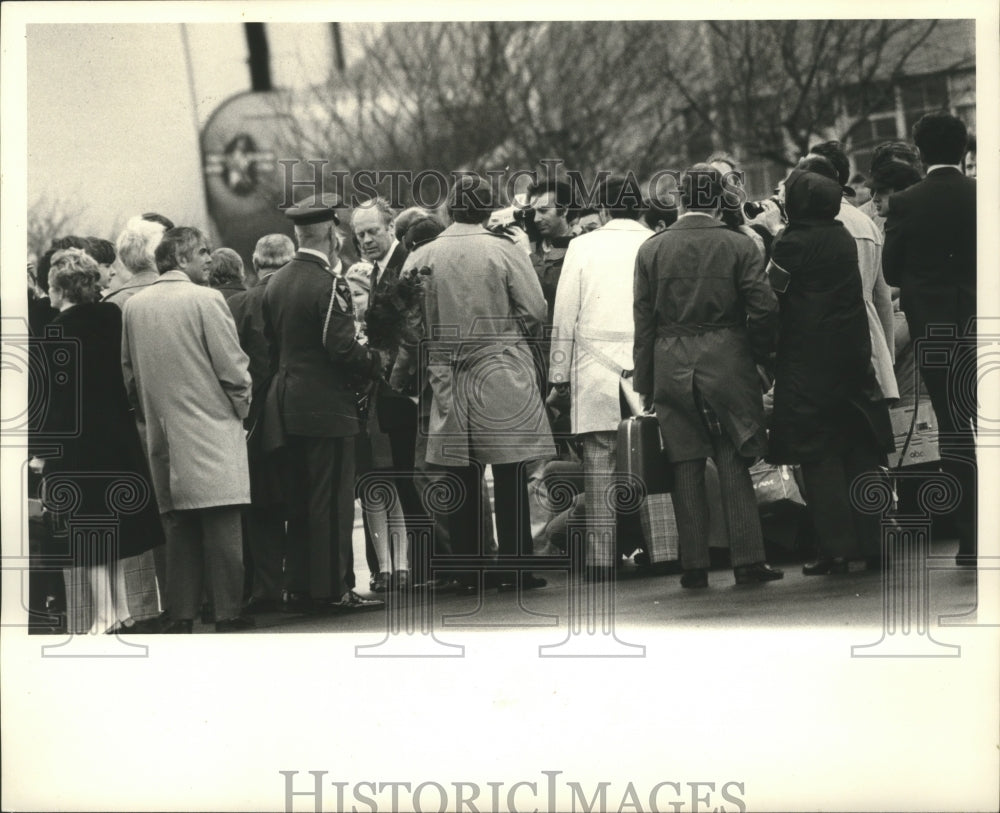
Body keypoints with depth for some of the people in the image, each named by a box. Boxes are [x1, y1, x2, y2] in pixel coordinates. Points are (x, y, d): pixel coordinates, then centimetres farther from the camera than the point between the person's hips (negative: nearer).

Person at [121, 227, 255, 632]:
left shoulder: (133, 306, 6)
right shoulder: (205, 299, -11)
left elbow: (128, 369, 14)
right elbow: (232, 366, -9)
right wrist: (243, 405, 6)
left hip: (163, 433, 5)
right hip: (212, 429, -5)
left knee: (178, 528, 9)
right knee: (221, 525, -3)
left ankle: (180, 615, 8)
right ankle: (227, 614, -4)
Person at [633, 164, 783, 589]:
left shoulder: (652, 249, 2)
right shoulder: (738, 246, -3)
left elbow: (643, 319, 2)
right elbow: (765, 308, -8)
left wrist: (645, 383, 6)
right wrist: (756, 354, 9)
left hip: (671, 367, 1)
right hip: (726, 360, -1)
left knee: (686, 468, 4)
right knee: (733, 464, 4)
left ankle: (694, 565, 3)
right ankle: (748, 558, -1)